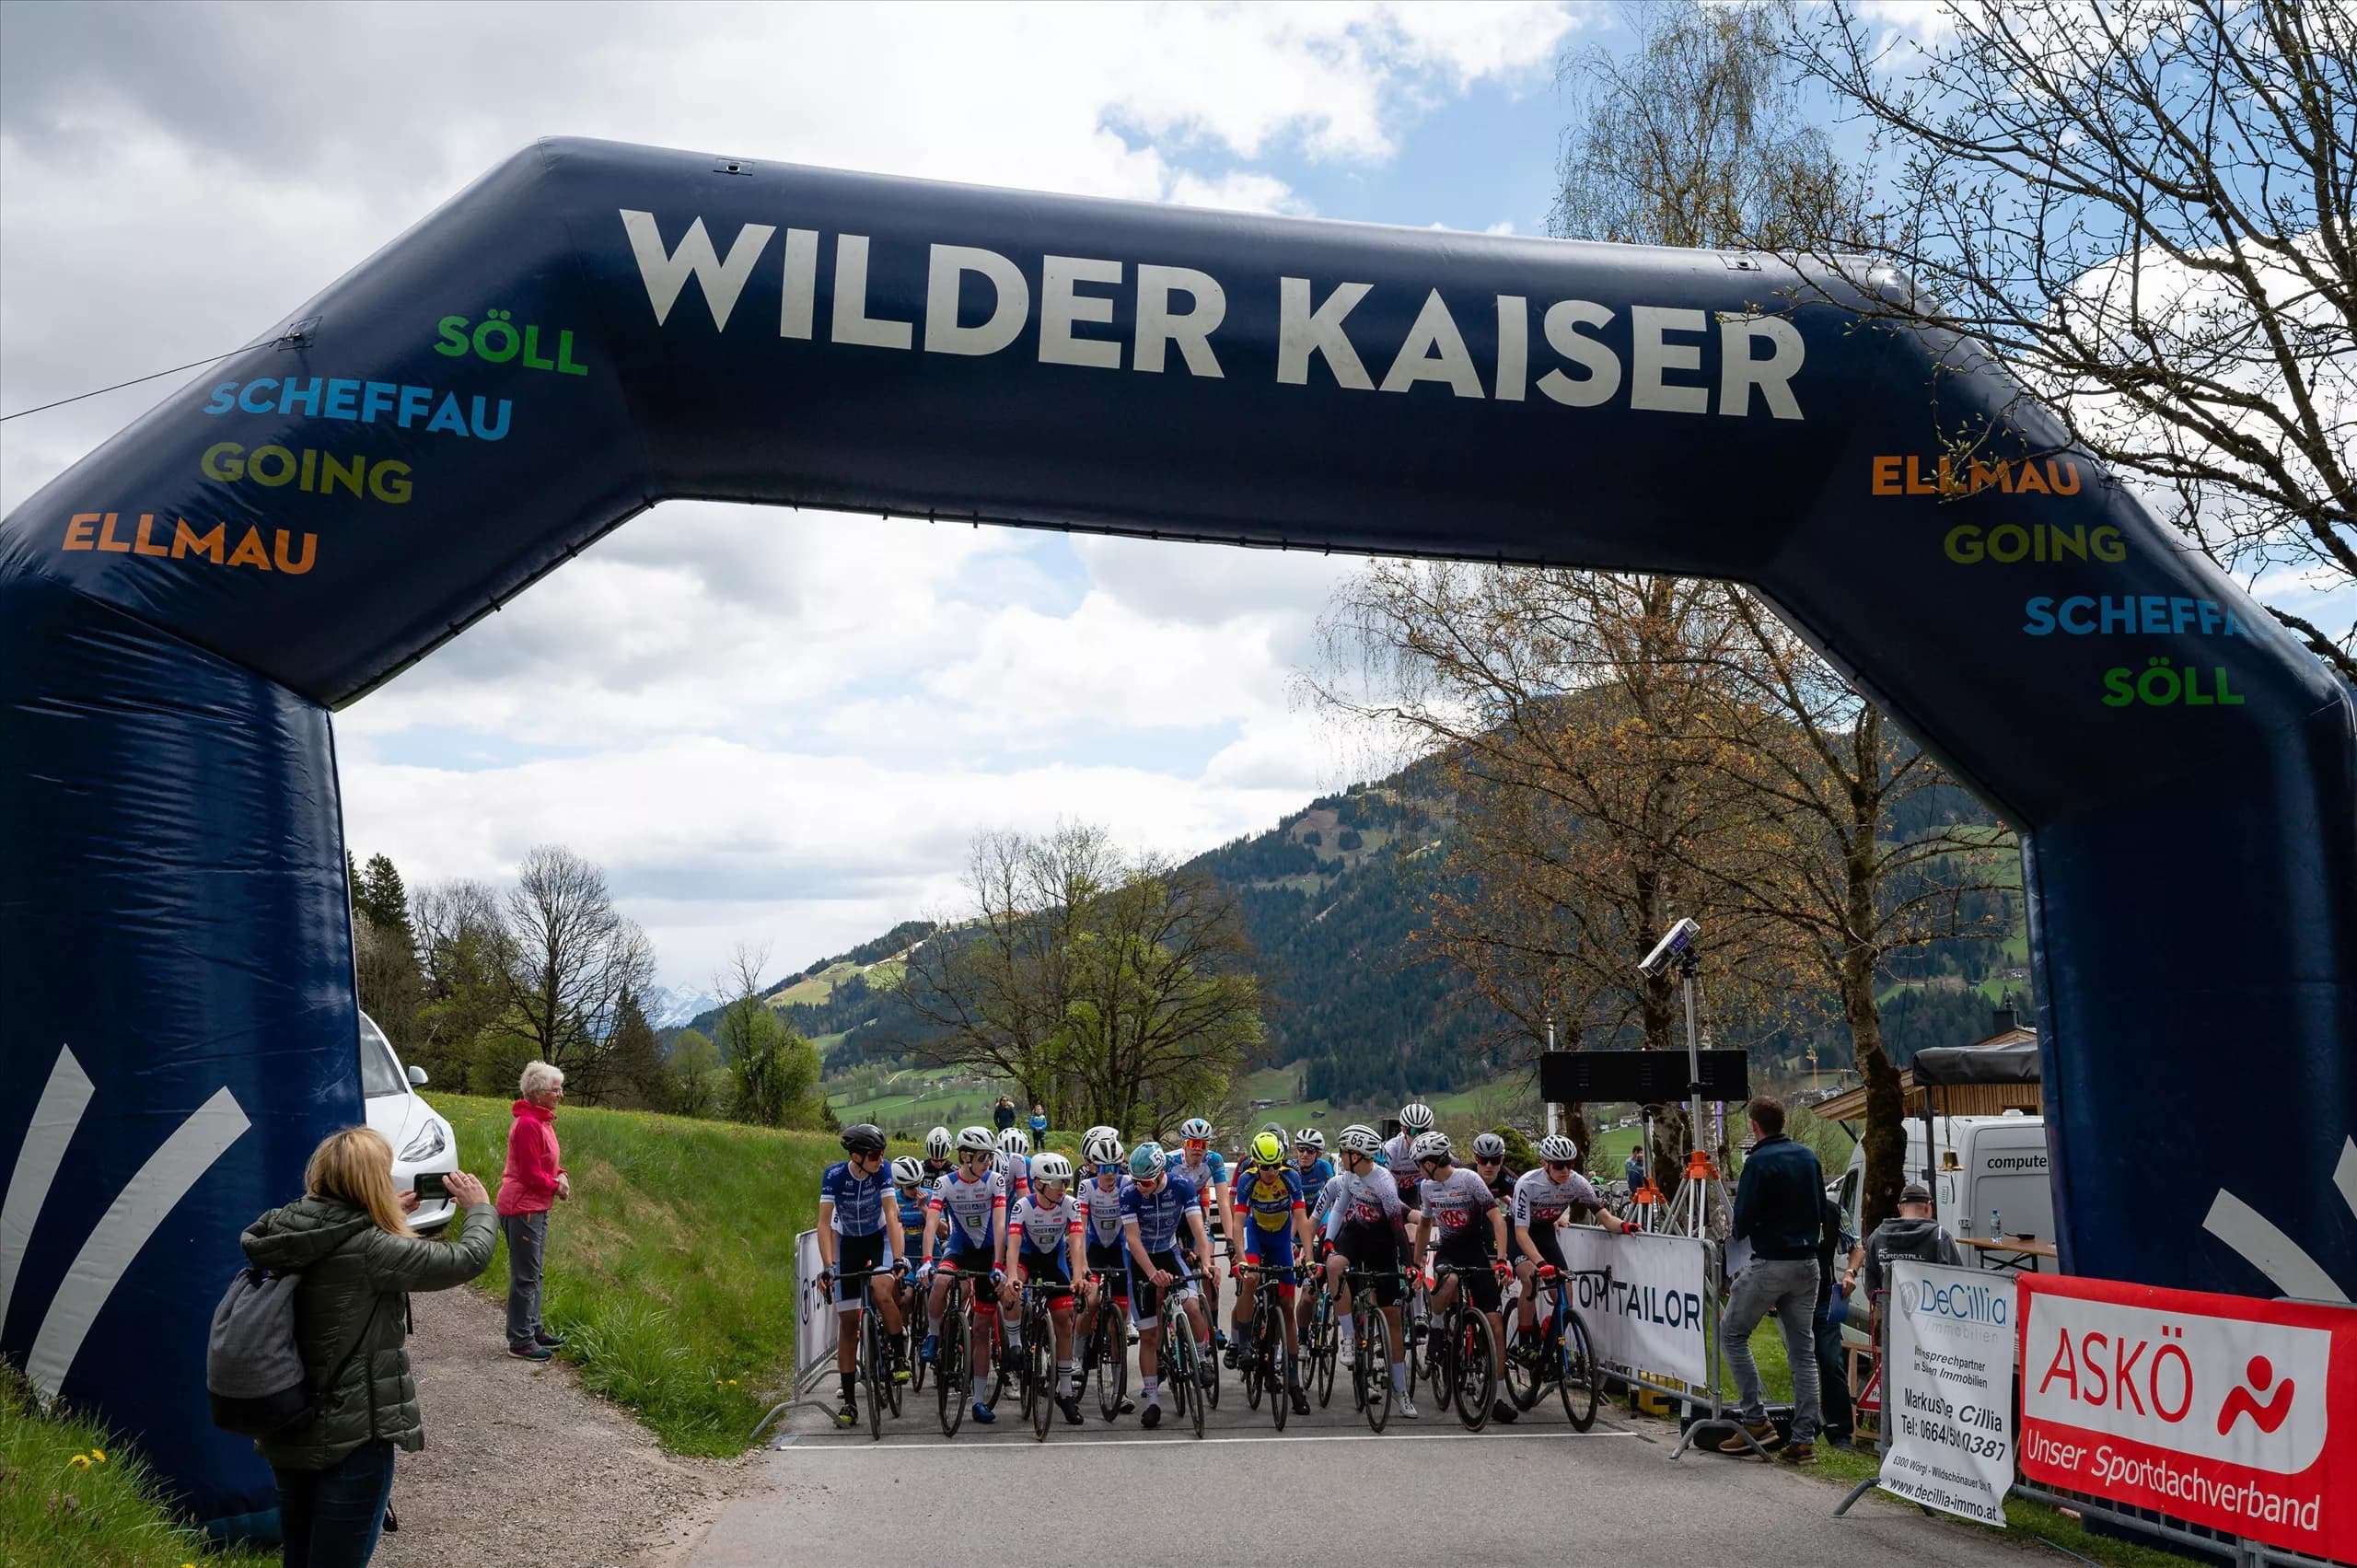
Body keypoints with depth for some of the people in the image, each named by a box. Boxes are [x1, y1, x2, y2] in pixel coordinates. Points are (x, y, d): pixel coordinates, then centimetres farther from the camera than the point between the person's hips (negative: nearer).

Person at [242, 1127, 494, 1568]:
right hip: (351, 1438, -8)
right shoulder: (368, 1249, -24)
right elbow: (468, 1258, -16)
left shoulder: (286, 1235, -3)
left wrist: (391, 1216, 18)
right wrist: (479, 1207, 2)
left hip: (287, 1431, 8)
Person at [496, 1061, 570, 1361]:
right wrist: (556, 1186, -7)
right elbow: (531, 1175, -21)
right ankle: (520, 1342, 3)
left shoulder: (541, 1121, 10)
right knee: (525, 1277, -4)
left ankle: (533, 1329, 28)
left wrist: (560, 1175, 1)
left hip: (537, 1209, 10)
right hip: (522, 1209, -10)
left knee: (534, 1273, 18)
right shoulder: (528, 1125, -20)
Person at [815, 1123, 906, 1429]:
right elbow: (824, 1223, -26)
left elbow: (891, 1215, -27)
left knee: (884, 1295, -30)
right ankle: (849, 1401, 5)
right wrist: (827, 1266, -36)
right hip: (848, 1242, 1)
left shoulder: (882, 1171, -22)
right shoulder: (834, 1175, -24)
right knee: (847, 1321, 0)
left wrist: (899, 1257, -38)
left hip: (879, 1238, -1)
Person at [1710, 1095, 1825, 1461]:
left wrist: (1740, 1233, 7)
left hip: (1770, 1263, -7)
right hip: (1808, 1263, 7)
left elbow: (1743, 1220, -13)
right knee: (1803, 1349, 10)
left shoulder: (1760, 1162, -14)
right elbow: (1821, 1211, 15)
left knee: (1732, 1333, 7)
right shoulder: (1807, 1156, 9)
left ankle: (1756, 1420, 1)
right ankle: (1804, 1438, 9)